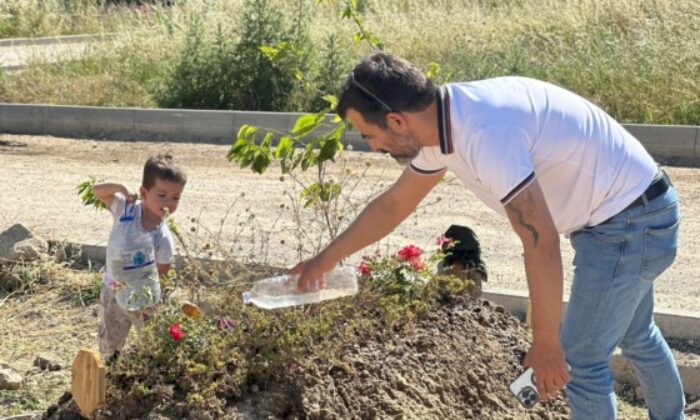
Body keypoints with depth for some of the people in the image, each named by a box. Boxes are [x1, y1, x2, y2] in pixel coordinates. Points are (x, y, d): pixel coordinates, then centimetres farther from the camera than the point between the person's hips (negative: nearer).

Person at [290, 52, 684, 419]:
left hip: (629, 223, -9)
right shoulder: (442, 122, -2)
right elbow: (393, 205, 13)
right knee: (636, 336, 28)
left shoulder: (485, 134, -33)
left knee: (581, 359, 2)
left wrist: (545, 343, -20)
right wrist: (325, 260, 20)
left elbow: (541, 244, -31)